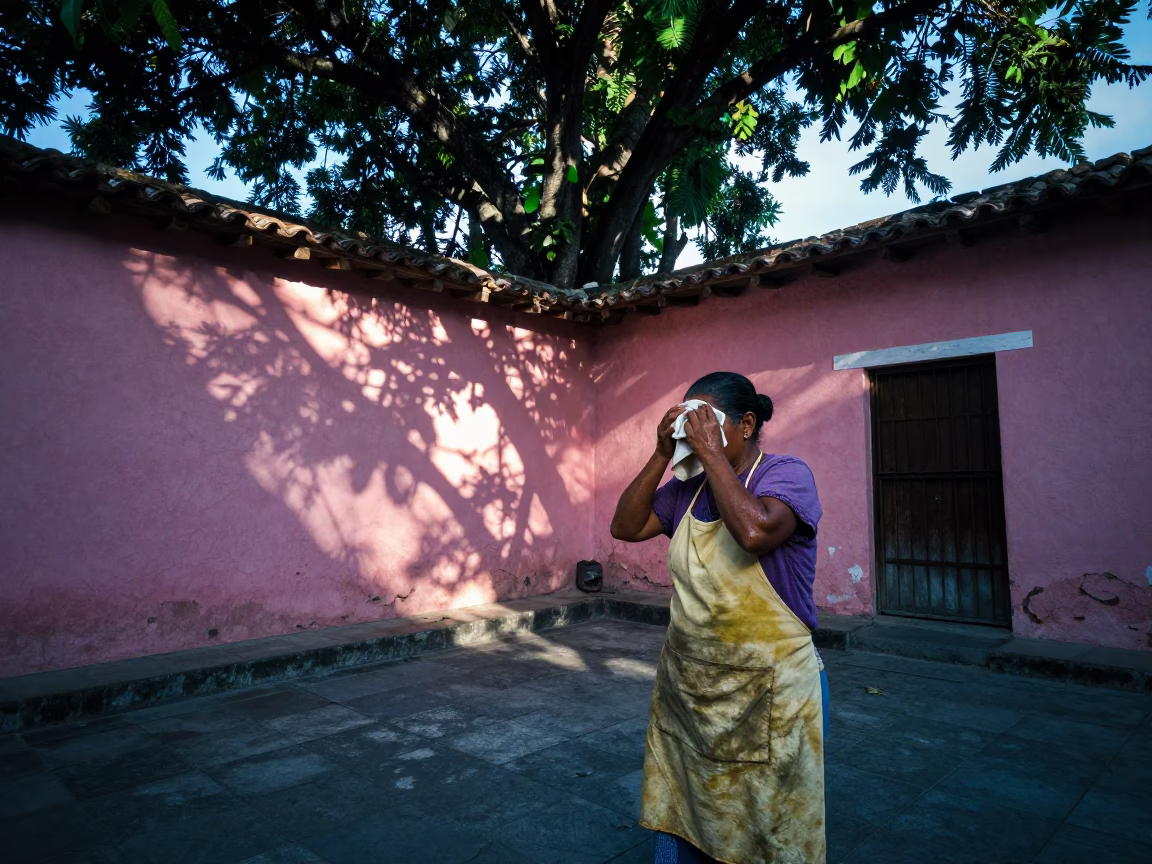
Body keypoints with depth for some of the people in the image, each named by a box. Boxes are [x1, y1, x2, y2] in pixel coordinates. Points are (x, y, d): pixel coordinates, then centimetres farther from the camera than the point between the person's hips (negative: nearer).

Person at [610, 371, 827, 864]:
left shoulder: (786, 473, -12)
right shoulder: (688, 487, 4)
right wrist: (662, 455, -7)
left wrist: (711, 452, -22)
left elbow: (754, 531, -31)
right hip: (686, 688, 5)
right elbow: (626, 527, 1)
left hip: (767, 693, -5)